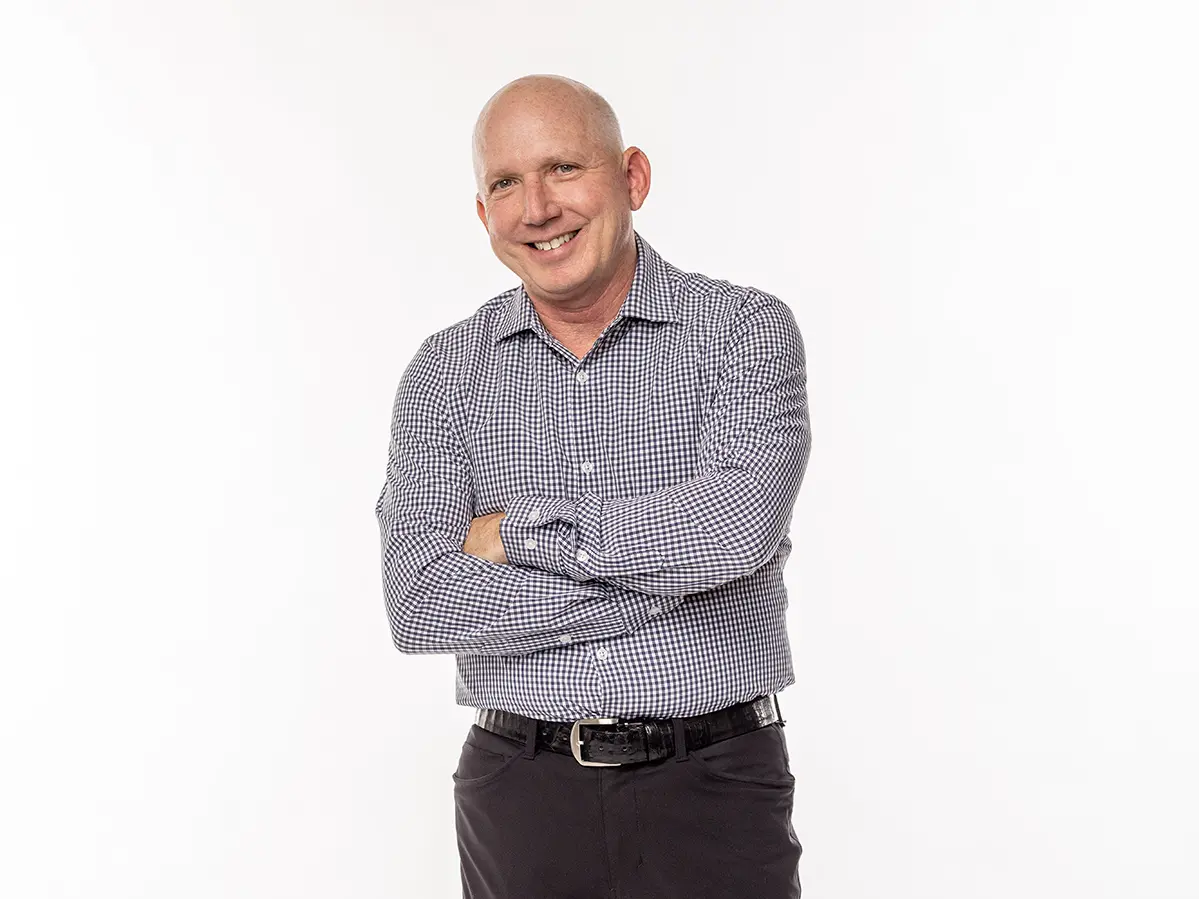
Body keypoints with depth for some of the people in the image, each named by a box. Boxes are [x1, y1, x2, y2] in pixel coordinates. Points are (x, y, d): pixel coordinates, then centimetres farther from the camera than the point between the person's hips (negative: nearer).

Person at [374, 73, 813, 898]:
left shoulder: (746, 330, -3)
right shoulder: (446, 372, 2)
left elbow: (737, 525, -22)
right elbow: (421, 604, -10)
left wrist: (518, 531, -12)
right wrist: (675, 569, -14)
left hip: (713, 787, -1)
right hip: (520, 792, 2)